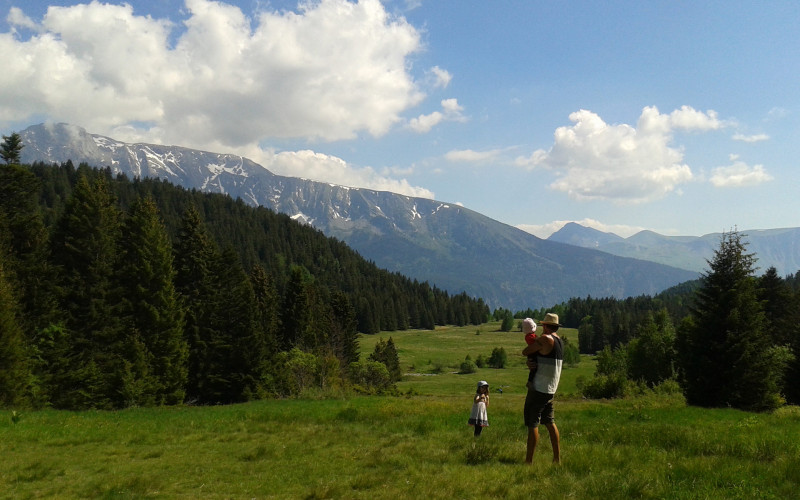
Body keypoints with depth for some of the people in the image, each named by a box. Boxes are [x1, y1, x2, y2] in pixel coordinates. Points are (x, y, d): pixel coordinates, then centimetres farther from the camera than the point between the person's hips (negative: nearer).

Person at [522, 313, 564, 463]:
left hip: (539, 388, -9)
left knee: (532, 424, -6)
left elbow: (525, 352, -9)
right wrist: (530, 362, -2)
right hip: (551, 389, 9)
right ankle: (557, 458, 18)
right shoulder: (560, 341, 13)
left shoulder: (545, 339, -14)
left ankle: (529, 461, -6)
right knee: (549, 422, 15)